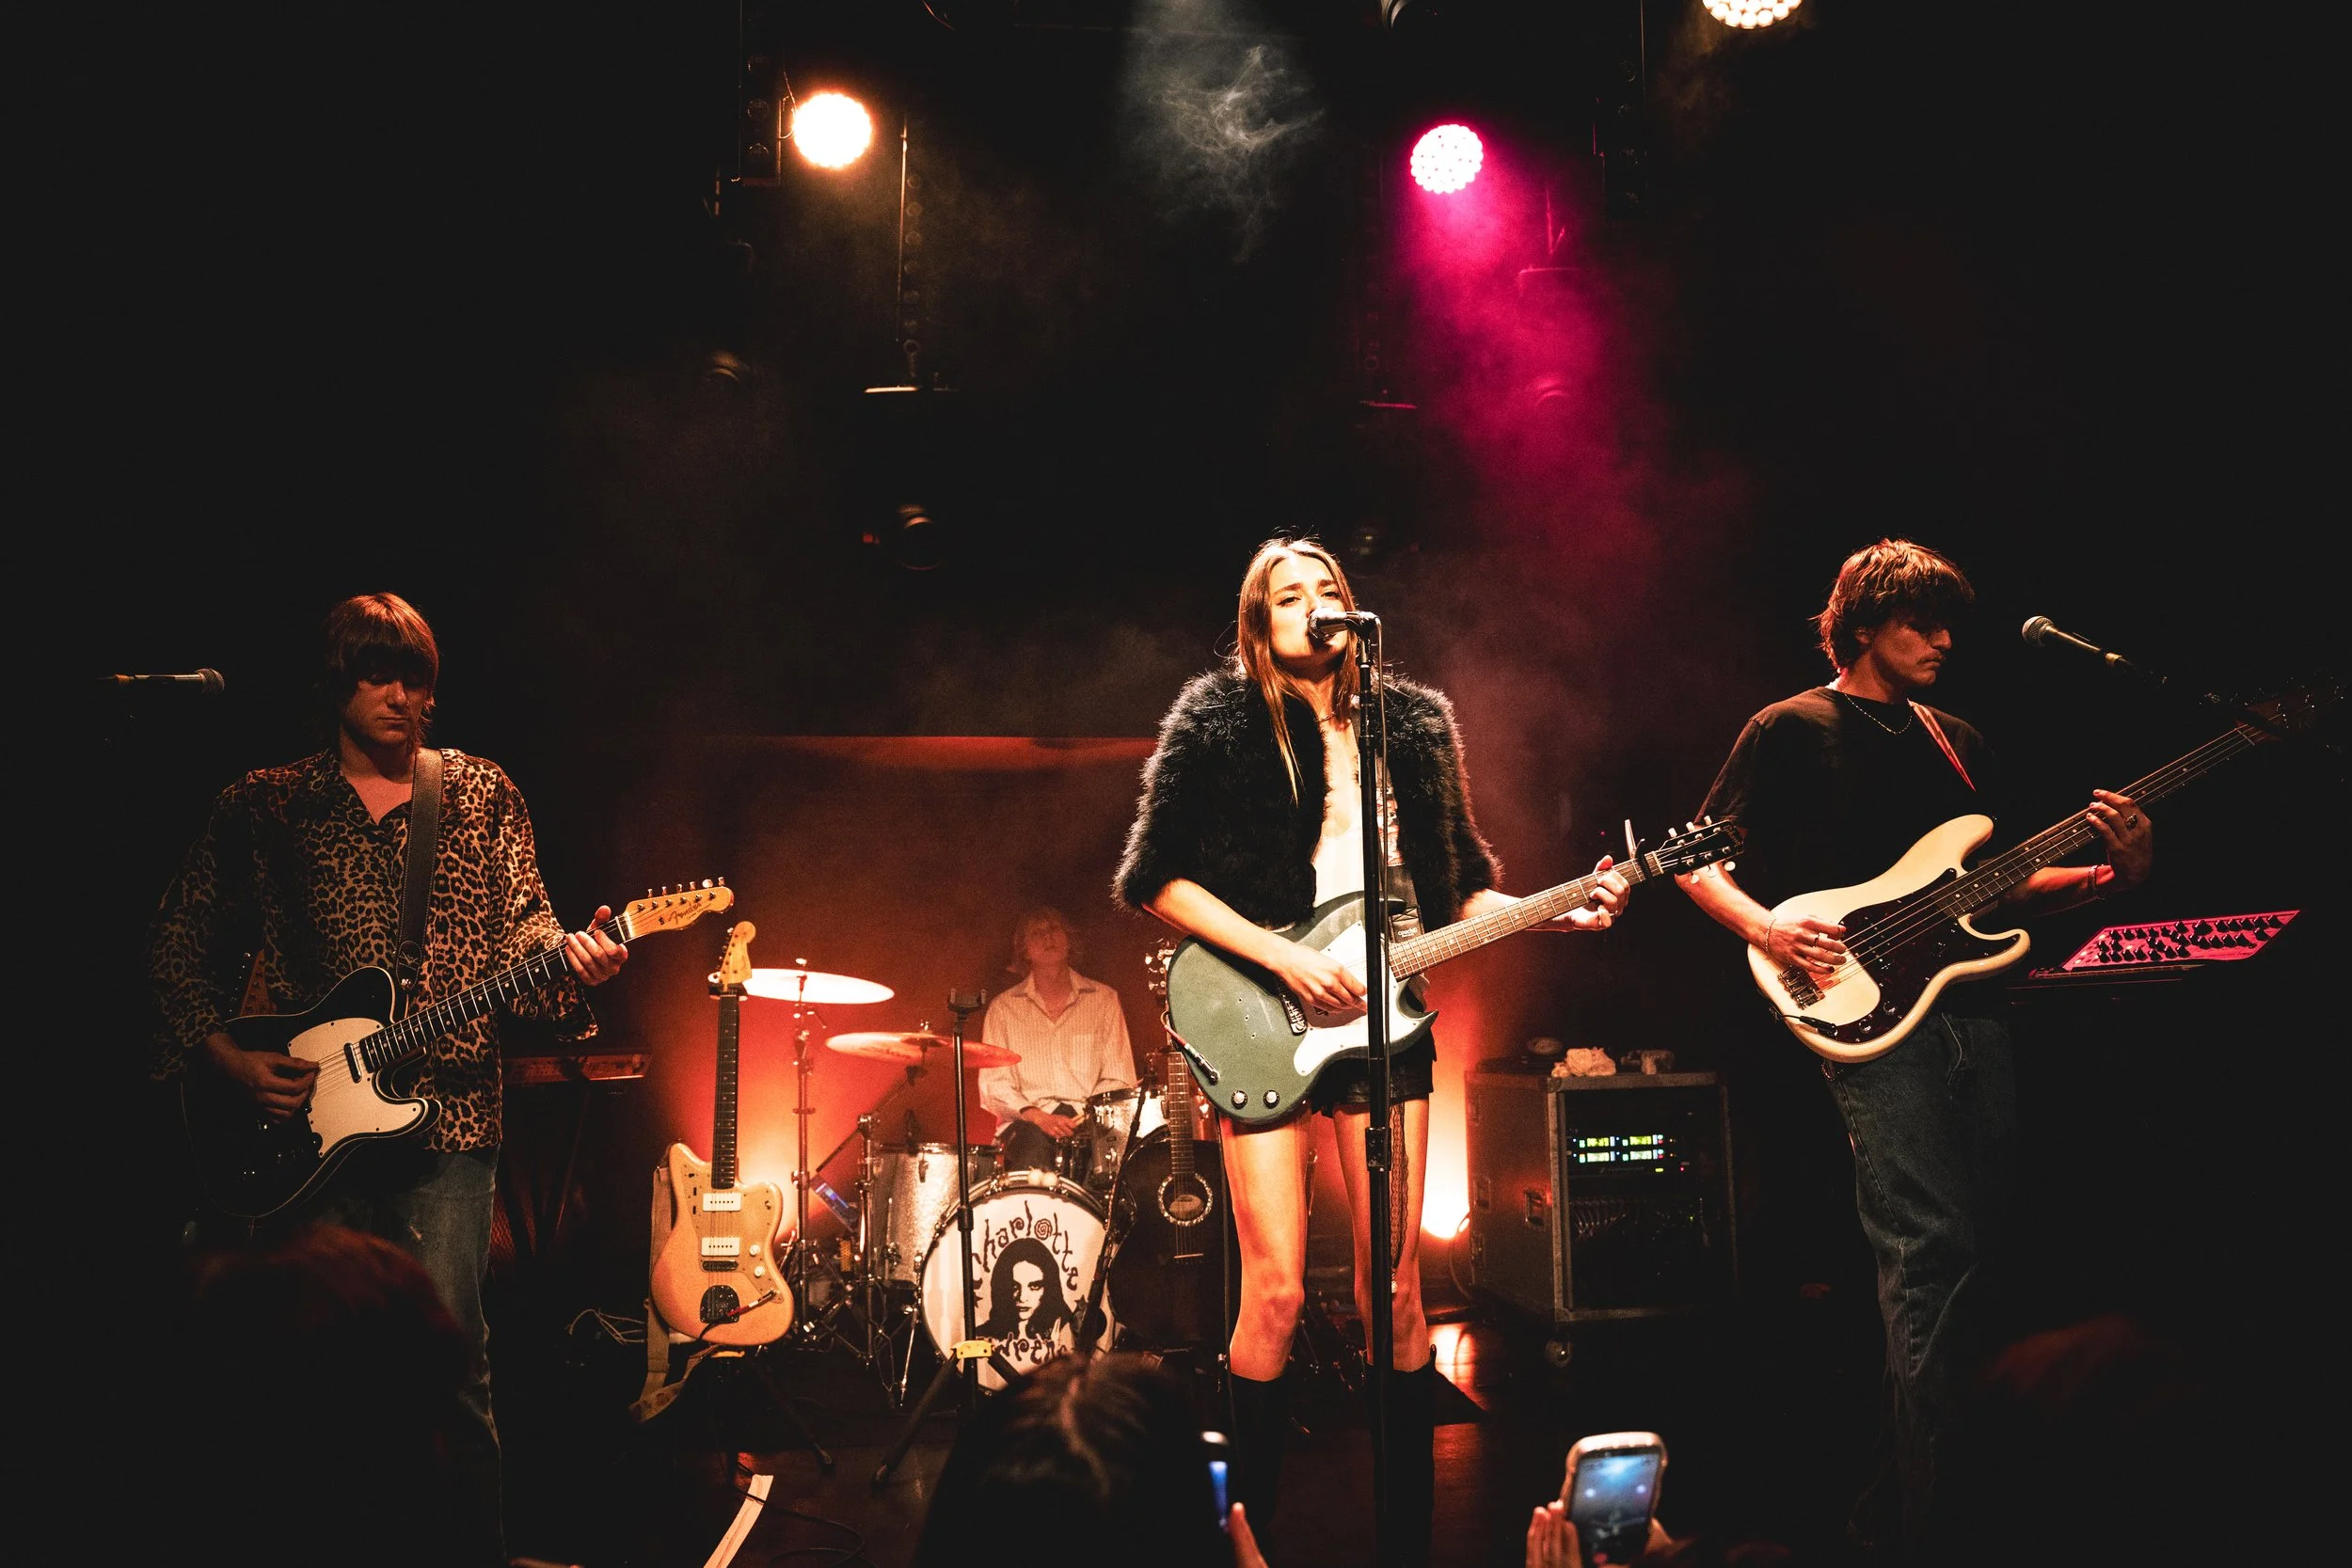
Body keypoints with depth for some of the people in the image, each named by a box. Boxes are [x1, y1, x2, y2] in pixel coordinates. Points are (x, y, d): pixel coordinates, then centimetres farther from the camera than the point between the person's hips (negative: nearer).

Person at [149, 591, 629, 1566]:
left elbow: (522, 927, 6)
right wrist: (227, 1059, -2)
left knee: (448, 1343, -8)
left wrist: (568, 956, -15)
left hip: (448, 1116, -1)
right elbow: (181, 952, 11)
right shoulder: (260, 808, 8)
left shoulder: (481, 794, 10)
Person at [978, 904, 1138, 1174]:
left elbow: (1118, 1080, 8)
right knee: (1034, 1143, -36)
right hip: (1027, 1122, -1)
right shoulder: (1004, 1007, 9)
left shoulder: (1104, 999, 11)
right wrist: (1037, 1116, -15)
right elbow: (993, 1086, 2)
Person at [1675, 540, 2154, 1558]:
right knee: (1934, 1246, -16)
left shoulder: (1958, 742, 21)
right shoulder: (1791, 731, 2)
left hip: (1969, 1006, 7)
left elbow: (1995, 889, 22)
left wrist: (2111, 874, 6)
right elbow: (1698, 862, 0)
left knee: (1987, 1246, 7)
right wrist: (1764, 924, -18)